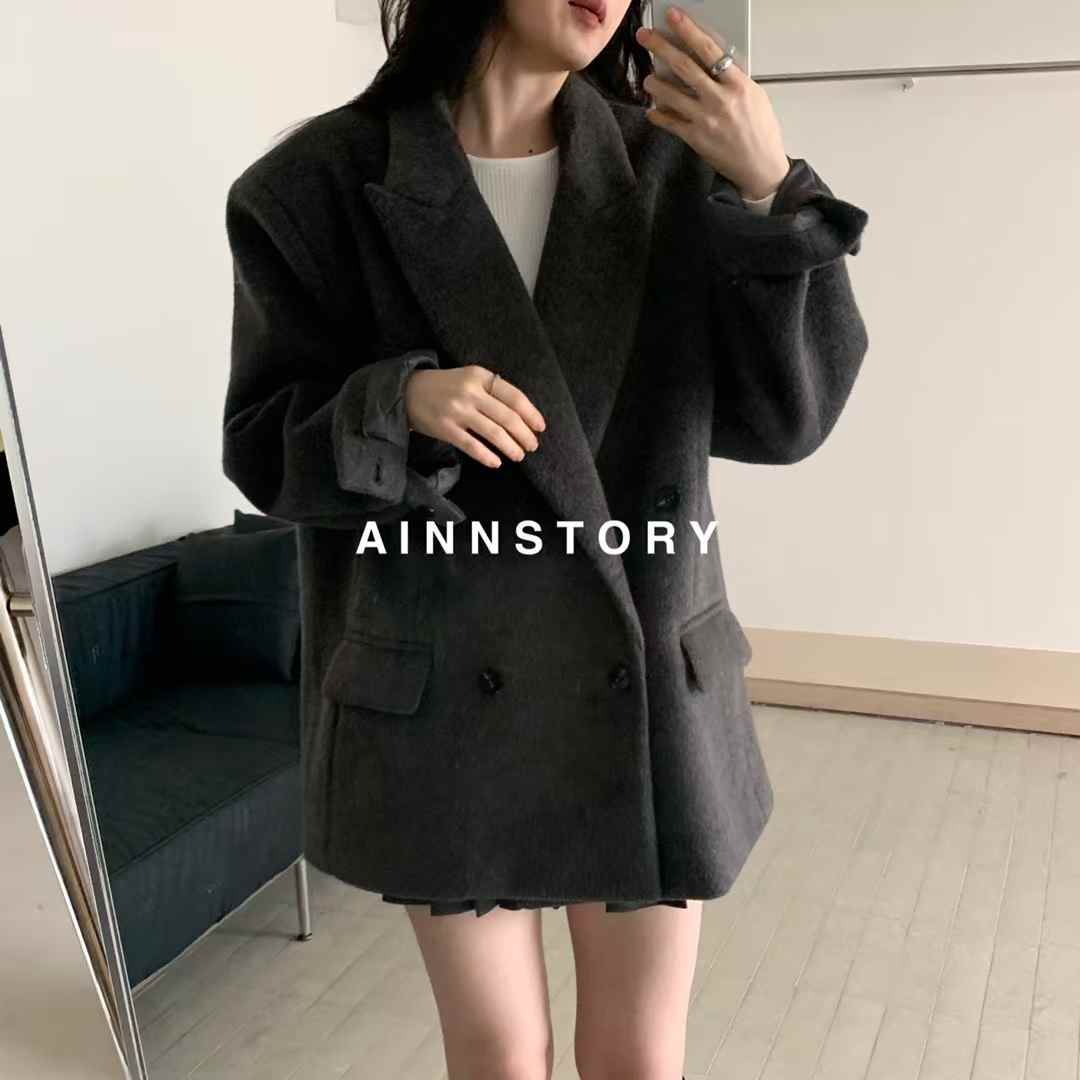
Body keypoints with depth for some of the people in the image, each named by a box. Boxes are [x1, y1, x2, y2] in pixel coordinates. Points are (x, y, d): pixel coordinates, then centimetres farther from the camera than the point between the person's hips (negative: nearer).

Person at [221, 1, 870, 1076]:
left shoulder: (671, 171, 0)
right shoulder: (322, 184, -5)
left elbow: (781, 416, -4)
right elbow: (265, 448, -3)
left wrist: (772, 191, -17)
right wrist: (403, 404, -23)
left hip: (642, 689, 2)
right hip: (441, 695, -1)